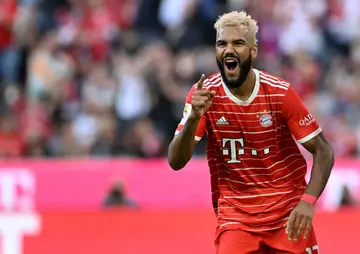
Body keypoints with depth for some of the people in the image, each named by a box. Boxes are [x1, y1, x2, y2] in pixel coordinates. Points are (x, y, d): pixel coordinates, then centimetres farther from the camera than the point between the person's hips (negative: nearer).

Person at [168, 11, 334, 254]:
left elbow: (323, 151, -7)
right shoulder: (204, 94, -7)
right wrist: (194, 117, -28)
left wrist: (307, 201, -23)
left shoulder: (280, 92, -11)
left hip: (288, 214, 0)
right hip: (235, 217, 0)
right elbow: (176, 162, -11)